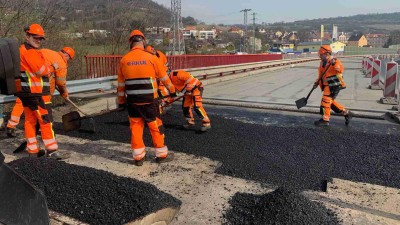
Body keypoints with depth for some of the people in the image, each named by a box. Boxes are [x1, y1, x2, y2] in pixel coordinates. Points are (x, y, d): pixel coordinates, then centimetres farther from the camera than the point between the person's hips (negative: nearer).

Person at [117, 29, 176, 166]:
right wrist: (172, 90, 22)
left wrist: (121, 102, 18)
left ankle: (138, 157, 18)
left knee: (135, 127, 11)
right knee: (155, 126, 8)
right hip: (149, 100, -3)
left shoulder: (124, 60, 2)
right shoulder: (151, 58, -7)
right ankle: (162, 155, 18)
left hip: (132, 101, 3)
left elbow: (121, 84, 8)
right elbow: (164, 77, 5)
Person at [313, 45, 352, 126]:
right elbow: (321, 75, 20)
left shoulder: (335, 61, -12)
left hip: (334, 85, -9)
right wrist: (317, 82, 8)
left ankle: (325, 120, -2)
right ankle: (346, 112, 27)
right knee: (330, 101, 13)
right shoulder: (322, 63, 13)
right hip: (327, 85, 9)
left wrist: (334, 64, -43)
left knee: (326, 100, -11)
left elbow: (341, 69, -29)